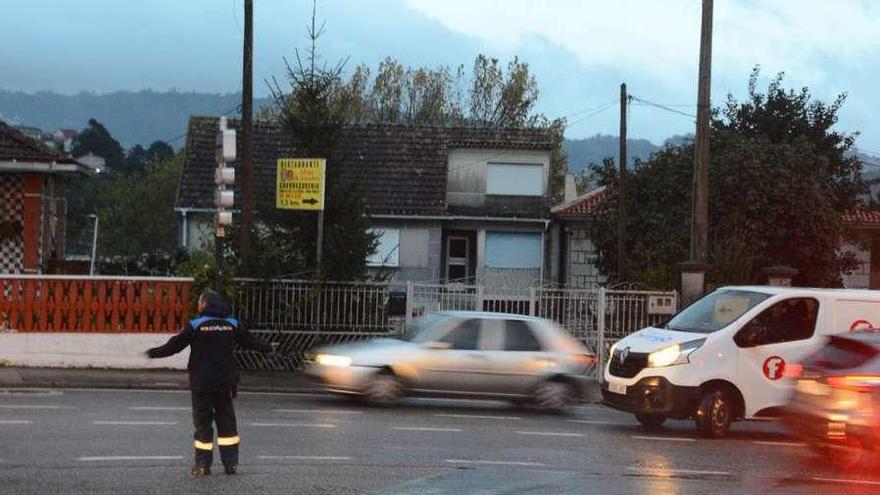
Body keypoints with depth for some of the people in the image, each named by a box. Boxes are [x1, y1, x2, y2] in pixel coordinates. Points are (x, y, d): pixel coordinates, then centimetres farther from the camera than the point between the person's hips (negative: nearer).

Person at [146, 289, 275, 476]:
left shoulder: (195, 325, -10)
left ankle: (203, 464, 3)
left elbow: (175, 345, -9)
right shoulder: (232, 324, 3)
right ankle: (230, 462, 9)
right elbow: (250, 340, 14)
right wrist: (268, 350, 31)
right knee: (226, 420, 11)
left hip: (202, 383, -3)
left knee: (203, 422, 4)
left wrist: (153, 353, 3)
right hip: (225, 382, 3)